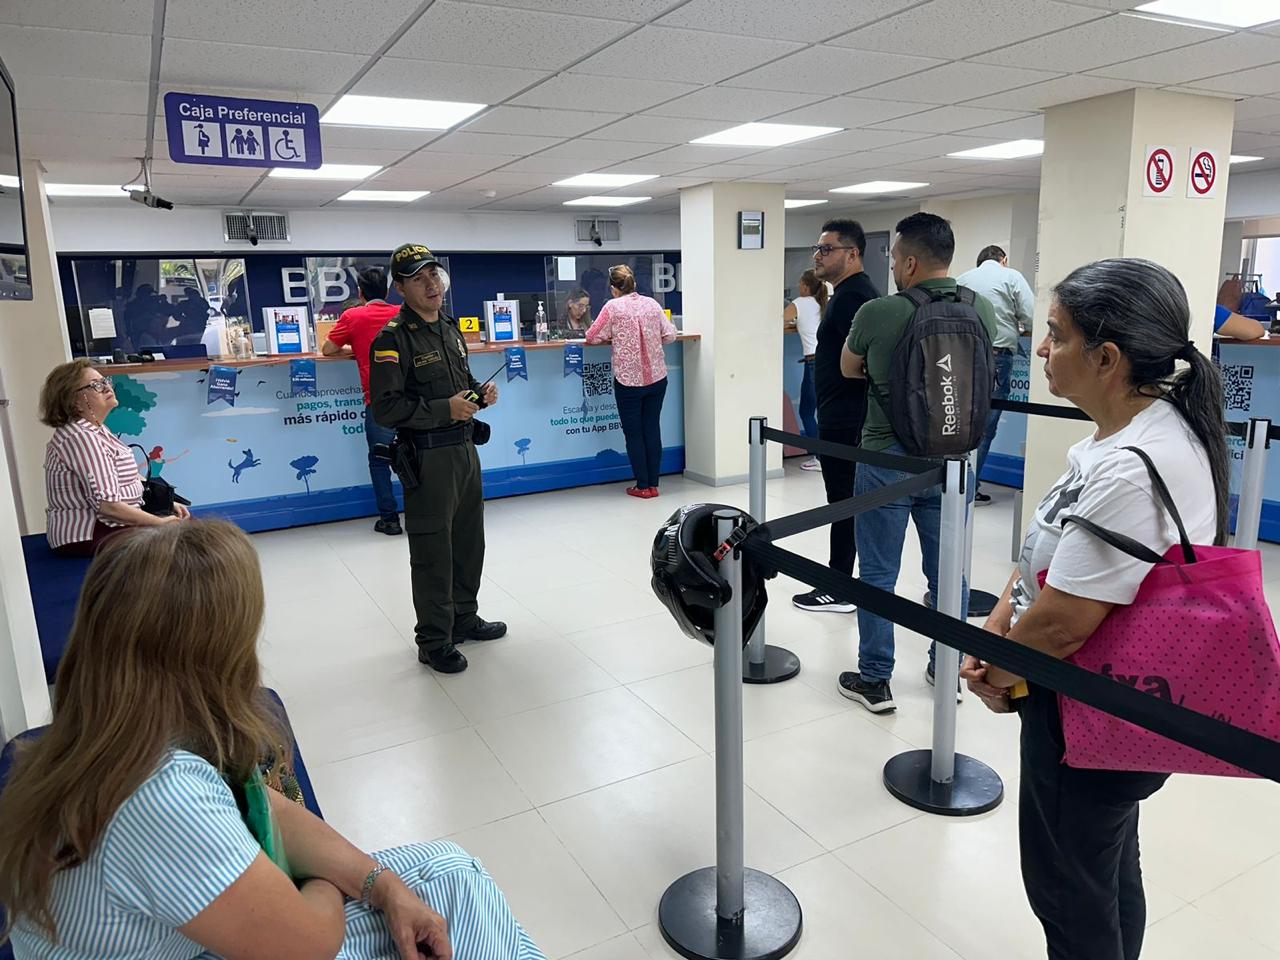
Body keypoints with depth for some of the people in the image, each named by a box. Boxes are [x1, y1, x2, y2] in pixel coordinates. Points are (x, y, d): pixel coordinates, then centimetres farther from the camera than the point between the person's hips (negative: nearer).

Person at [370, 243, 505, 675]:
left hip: (464, 448, 8)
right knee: (433, 550, 1)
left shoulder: (450, 327, 12)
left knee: (469, 539, 19)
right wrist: (444, 410, -23)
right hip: (427, 457, -8)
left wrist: (480, 393, 3)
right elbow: (386, 408, -19)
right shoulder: (393, 339, -14)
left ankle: (464, 618, 37)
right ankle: (434, 642, 16)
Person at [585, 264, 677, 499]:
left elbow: (593, 337, -4)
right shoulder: (652, 303, 2)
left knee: (633, 433, 6)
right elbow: (670, 335, 4)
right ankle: (653, 484, 14)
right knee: (652, 429, 10)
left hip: (628, 379, -4)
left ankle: (643, 486, 9)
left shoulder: (613, 307, -8)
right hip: (657, 377, 4)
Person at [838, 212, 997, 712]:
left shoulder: (878, 313, -13)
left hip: (887, 459, -4)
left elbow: (849, 370, 5)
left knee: (878, 573, 7)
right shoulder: (982, 310, -2)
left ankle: (874, 680, 15)